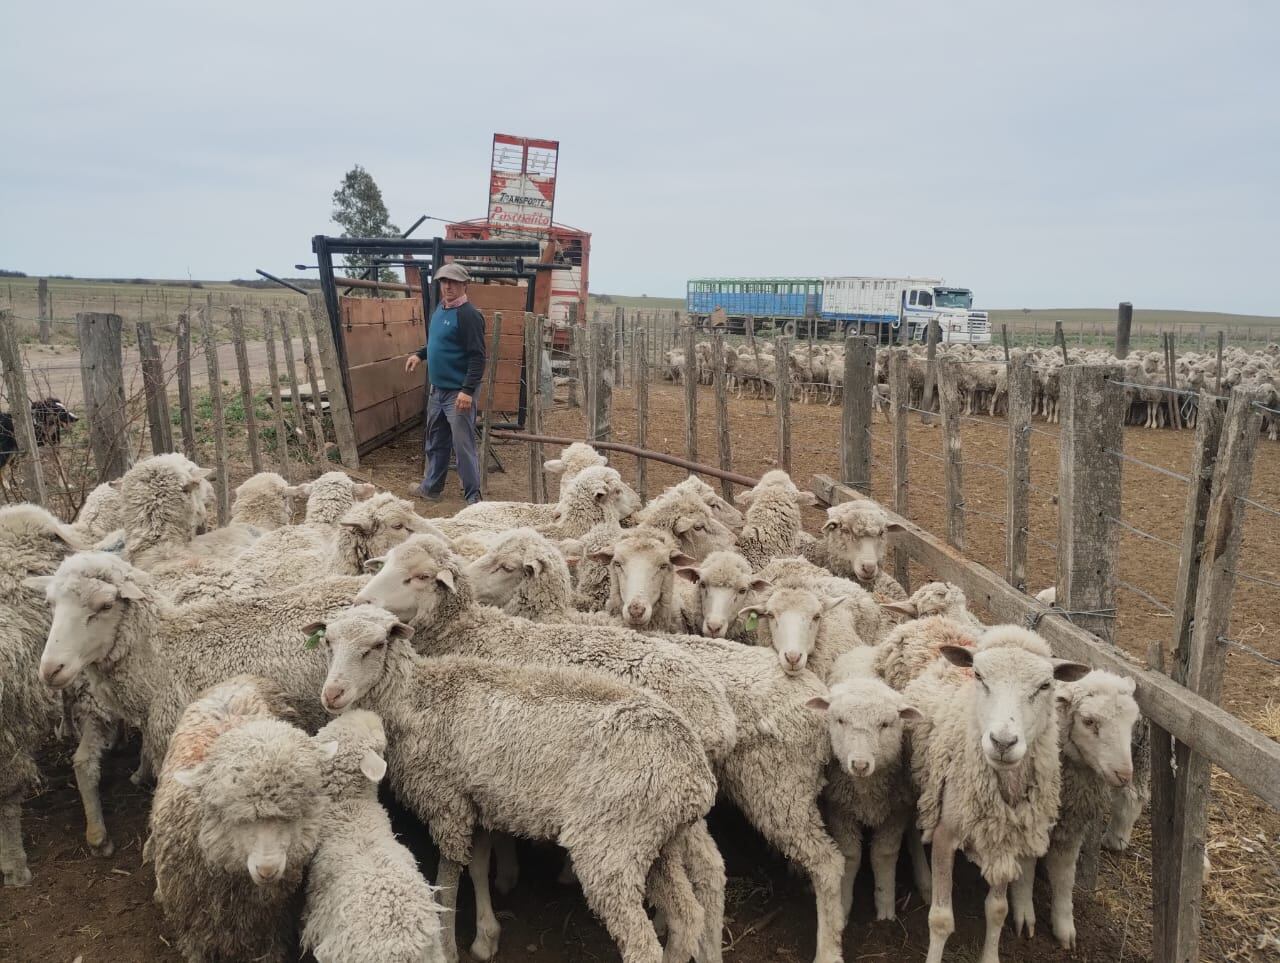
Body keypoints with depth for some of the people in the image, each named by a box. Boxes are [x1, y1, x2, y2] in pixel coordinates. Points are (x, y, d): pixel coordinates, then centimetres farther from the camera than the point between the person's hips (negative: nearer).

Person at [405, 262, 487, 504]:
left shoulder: (468, 314, -17)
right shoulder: (440, 308, 11)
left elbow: (477, 356, -22)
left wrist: (468, 390, -27)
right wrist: (420, 354, 14)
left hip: (458, 392, -9)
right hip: (437, 389, 9)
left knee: (463, 445, -5)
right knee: (436, 442, 19)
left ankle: (473, 497, 3)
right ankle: (432, 487, 32)